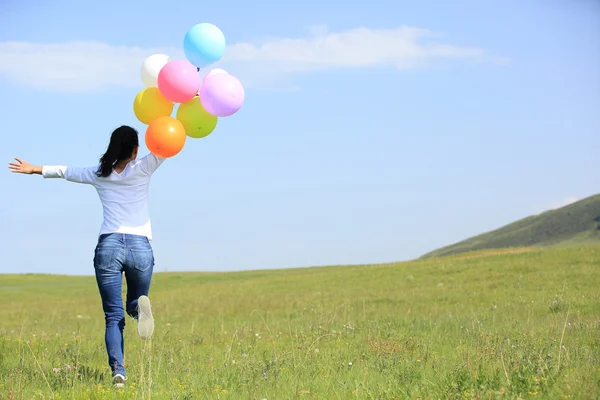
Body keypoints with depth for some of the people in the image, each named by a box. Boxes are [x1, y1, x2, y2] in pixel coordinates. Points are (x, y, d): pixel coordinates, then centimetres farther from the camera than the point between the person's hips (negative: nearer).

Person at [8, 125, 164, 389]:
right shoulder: (142, 169, 5)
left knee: (113, 317, 1)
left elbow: (65, 171, 28)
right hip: (140, 247, -1)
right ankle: (138, 306, -19)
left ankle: (118, 371, -21)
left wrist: (34, 169, 41)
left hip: (108, 246, 1)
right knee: (134, 303, 20)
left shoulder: (98, 174, 13)